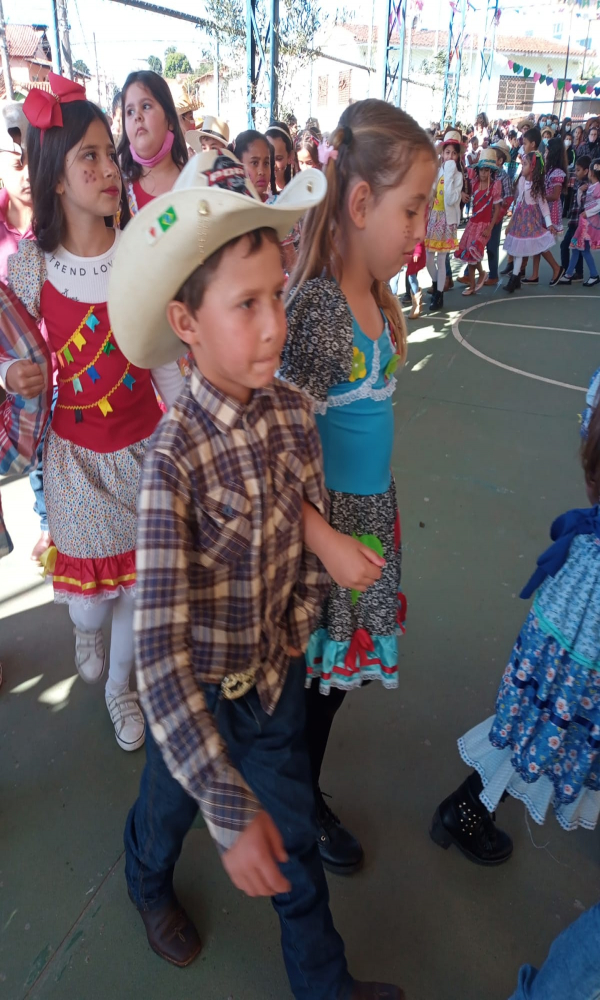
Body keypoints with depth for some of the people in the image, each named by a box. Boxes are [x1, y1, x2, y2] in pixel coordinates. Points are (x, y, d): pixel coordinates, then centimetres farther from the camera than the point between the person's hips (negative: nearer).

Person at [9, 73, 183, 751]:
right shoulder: (31, 263, -8)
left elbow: (165, 357, -1)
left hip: (143, 445, 1)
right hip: (74, 450, -1)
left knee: (136, 584, 11)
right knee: (87, 596, 8)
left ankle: (119, 687, 41)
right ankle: (86, 632, 50)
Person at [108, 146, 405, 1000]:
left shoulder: (292, 413, -14)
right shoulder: (174, 457, -31)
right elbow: (158, 650, -35)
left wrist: (294, 629, -3)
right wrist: (229, 806, -37)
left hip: (277, 675, 4)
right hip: (196, 692, -3)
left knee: (294, 836, 23)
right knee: (170, 809, 28)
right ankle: (150, 888, 65)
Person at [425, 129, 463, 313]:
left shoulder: (458, 176, -8)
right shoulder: (436, 171, 3)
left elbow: (451, 200, -22)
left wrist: (449, 176, -22)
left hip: (446, 220, -4)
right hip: (432, 218, 4)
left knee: (441, 260, 0)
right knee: (428, 258, 8)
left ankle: (439, 295, 10)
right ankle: (436, 284, 34)